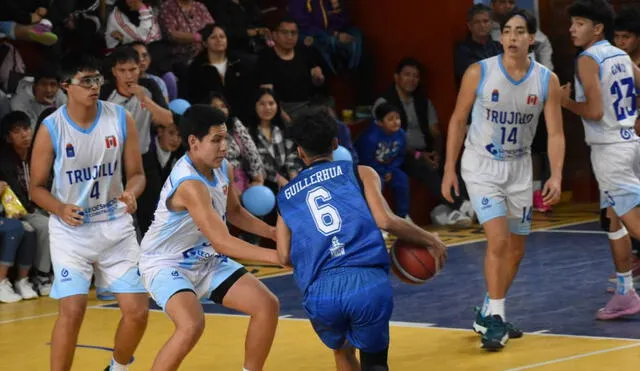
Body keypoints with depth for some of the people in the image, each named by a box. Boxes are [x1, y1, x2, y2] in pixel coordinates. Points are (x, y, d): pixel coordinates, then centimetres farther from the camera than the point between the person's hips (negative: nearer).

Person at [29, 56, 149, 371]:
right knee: (72, 311, -16)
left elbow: (136, 174, 3)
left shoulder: (121, 120, -5)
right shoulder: (51, 128, -11)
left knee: (137, 310, 0)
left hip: (115, 226, 3)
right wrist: (60, 209, -23)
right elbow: (37, 187, -3)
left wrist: (131, 193, -20)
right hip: (70, 230, -3)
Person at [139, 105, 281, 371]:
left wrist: (275, 234, 2)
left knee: (267, 306, 1)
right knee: (192, 324, -33)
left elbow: (234, 212, 16)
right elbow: (222, 242, -37)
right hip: (167, 264, -9)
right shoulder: (189, 184, -32)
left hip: (207, 261, 9)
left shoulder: (223, 169, -5)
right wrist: (276, 257, -40)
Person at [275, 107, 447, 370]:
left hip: (320, 292, 2)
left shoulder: (285, 196, 23)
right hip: (368, 282, -2)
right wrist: (430, 240, 16)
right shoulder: (360, 173, 16)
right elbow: (385, 221, 2)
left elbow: (285, 256, 13)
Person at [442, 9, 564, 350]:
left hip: (519, 167, 4)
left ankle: (488, 315, 29)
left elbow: (555, 133, -6)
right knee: (498, 239, -19)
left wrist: (556, 176, -19)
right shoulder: (479, 73, -15)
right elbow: (458, 120, -4)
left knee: (516, 249, 11)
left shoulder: (547, 80, -9)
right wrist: (449, 169, -5)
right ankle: (495, 319, -10)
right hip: (481, 165, -4)